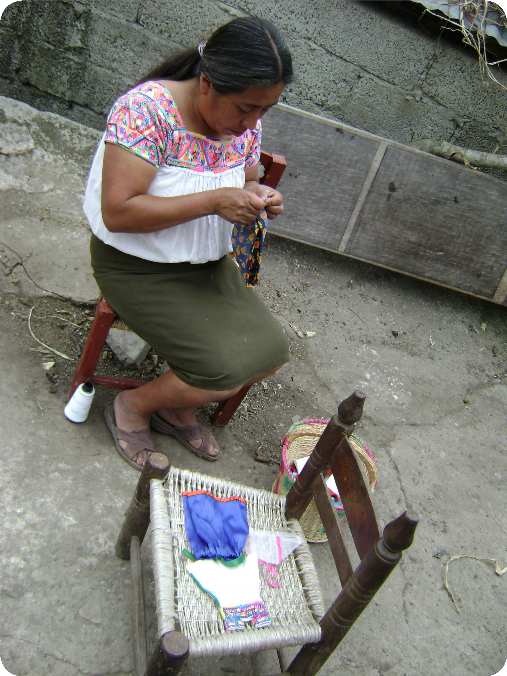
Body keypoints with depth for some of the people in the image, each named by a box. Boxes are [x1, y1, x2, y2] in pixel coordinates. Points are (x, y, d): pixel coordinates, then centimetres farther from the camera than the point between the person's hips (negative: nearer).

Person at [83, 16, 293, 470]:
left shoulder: (245, 122, -2)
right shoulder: (146, 108, -23)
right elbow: (117, 212, -28)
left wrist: (257, 196, -12)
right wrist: (214, 201, -31)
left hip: (208, 262, 7)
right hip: (136, 266, -7)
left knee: (272, 351, -3)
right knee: (226, 371, -19)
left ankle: (177, 409, 19)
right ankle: (131, 407, 10)